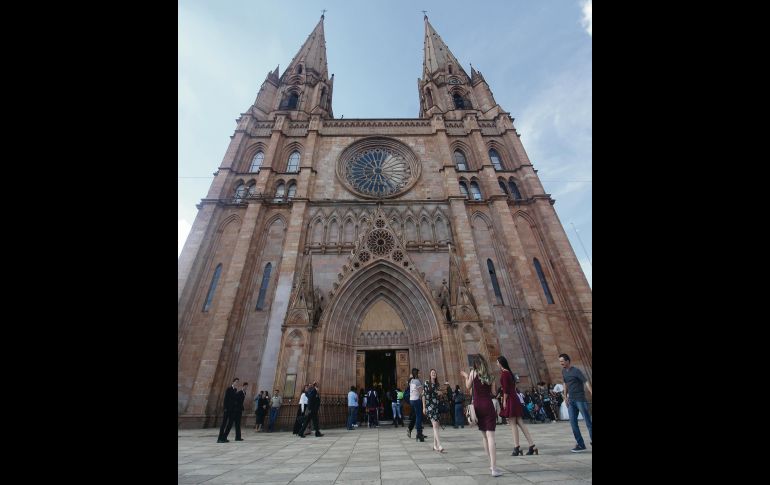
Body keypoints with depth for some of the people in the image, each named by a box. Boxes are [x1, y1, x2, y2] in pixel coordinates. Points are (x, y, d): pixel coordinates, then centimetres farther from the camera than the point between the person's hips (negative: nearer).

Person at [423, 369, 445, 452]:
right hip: (429, 406, -5)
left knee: (436, 425, 8)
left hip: (436, 406, 5)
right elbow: (424, 395, -3)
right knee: (435, 424, -14)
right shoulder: (426, 383, -3)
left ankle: (435, 445, 19)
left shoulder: (437, 384, 11)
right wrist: (424, 407, -7)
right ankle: (439, 445, -16)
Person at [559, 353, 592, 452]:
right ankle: (581, 444, 14)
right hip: (571, 400, 7)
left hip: (580, 399, -7)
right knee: (573, 422, 6)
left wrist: (591, 393, -33)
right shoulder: (563, 371, 9)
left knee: (588, 420, -1)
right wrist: (565, 396, 19)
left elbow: (586, 382, -21)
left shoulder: (576, 371, -12)